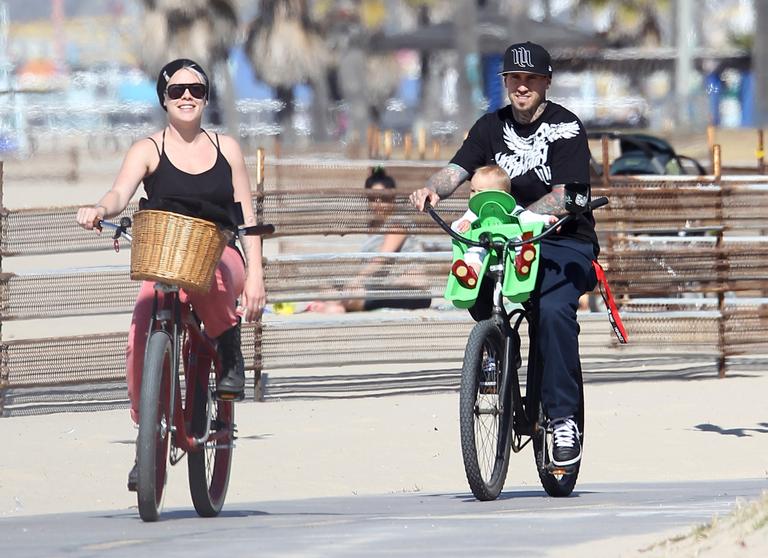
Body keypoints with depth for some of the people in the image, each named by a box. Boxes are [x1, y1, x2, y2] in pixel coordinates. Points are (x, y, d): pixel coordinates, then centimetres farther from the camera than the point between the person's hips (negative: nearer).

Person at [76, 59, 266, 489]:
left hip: (220, 258, 0)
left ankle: (231, 354, -13)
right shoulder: (149, 150, 3)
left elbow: (247, 218, 9)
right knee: (141, 342, -25)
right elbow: (121, 194, -14)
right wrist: (100, 210, -38)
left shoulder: (226, 148, 10)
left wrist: (255, 276, -2)